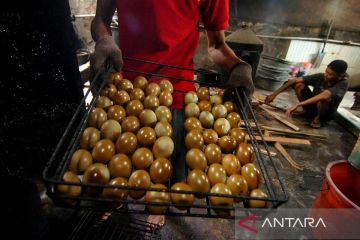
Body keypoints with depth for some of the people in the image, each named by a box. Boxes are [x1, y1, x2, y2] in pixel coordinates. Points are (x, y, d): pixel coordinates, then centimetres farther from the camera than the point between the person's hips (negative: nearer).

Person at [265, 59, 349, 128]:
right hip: (312, 106, 4)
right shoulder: (320, 77, -14)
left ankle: (318, 118, -8)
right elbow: (295, 80, -18)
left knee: (324, 98, -39)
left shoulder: (342, 84, -26)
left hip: (326, 114, -4)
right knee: (299, 84, -18)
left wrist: (297, 105, -55)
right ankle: (306, 110, 1)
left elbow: (324, 96, -46)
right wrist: (274, 94, -25)